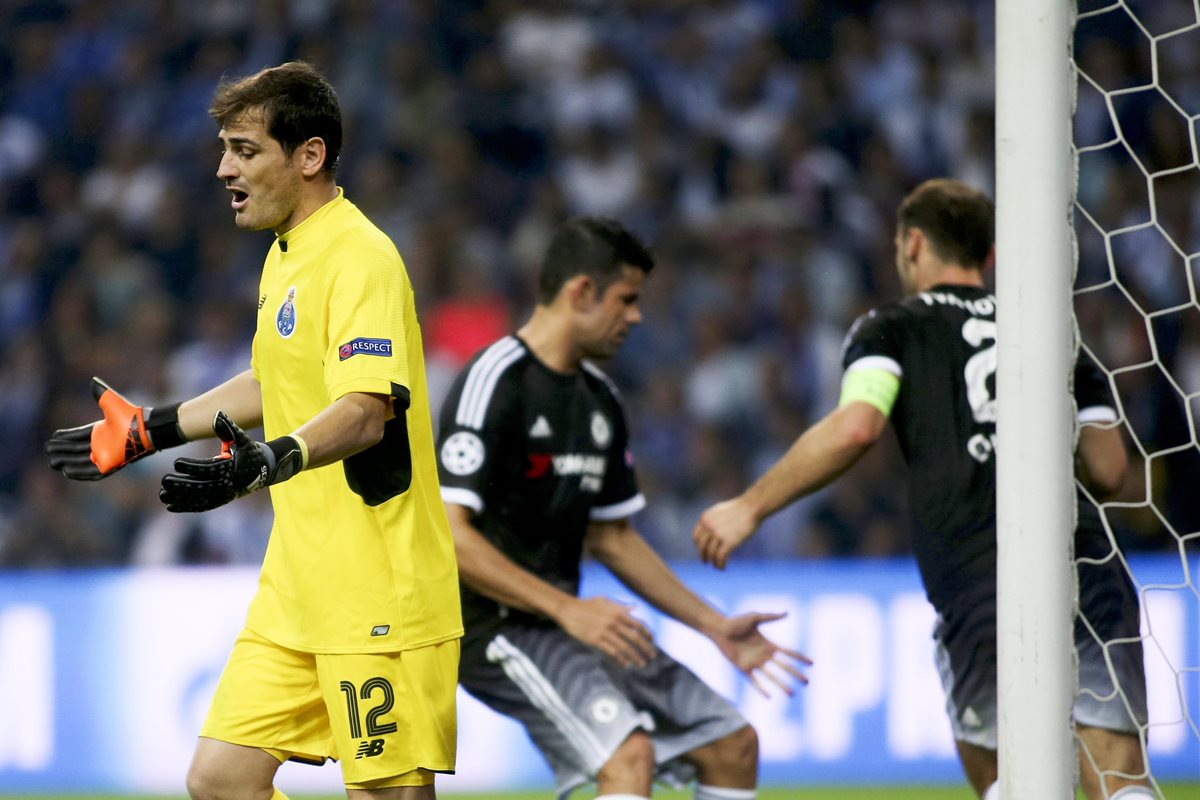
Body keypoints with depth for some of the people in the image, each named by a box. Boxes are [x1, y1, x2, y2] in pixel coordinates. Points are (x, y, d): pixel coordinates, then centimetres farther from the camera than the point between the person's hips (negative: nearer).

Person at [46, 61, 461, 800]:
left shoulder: (360, 259, -16)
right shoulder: (286, 256, 15)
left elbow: (365, 410, -29)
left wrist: (267, 462, -45)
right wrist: (148, 429, 36)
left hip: (380, 590, -9)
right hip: (296, 586, 9)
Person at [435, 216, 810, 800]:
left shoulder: (598, 398, 13)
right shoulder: (495, 383, -15)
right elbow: (447, 534, -23)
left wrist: (714, 626, 19)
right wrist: (566, 609, -29)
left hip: (564, 620, 9)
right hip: (494, 626, -9)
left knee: (734, 745, 7)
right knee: (630, 752, -29)